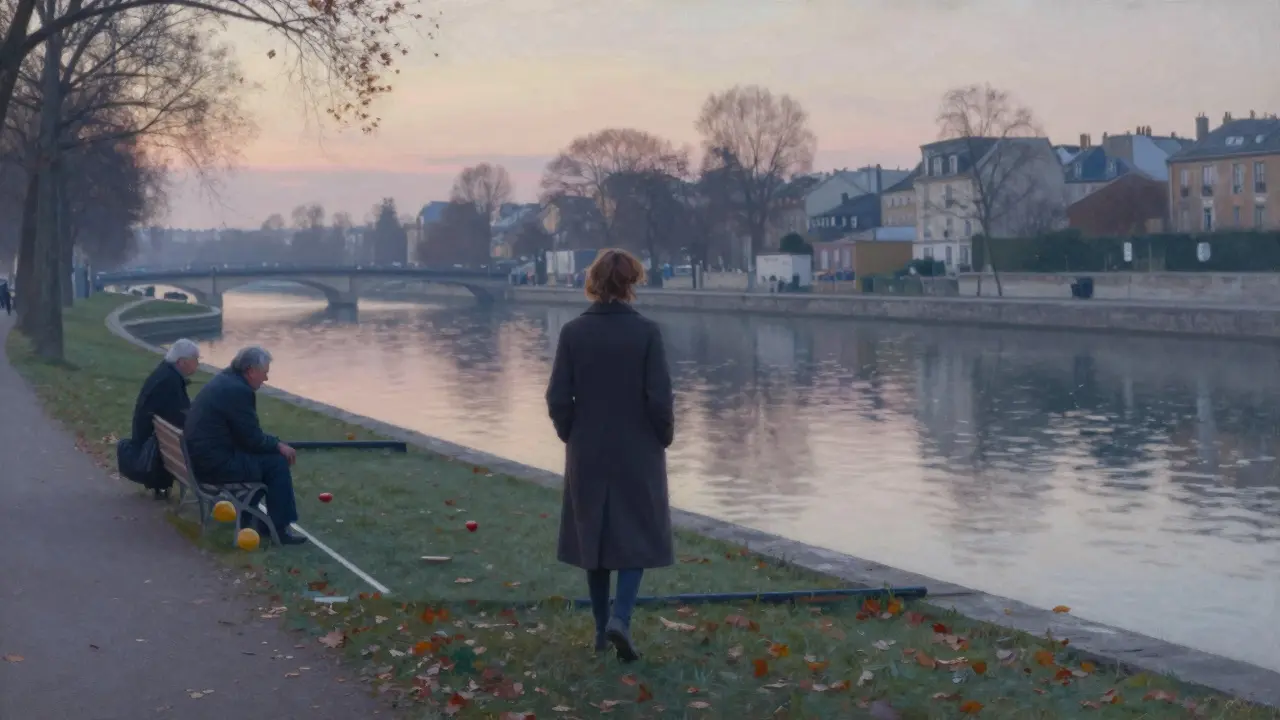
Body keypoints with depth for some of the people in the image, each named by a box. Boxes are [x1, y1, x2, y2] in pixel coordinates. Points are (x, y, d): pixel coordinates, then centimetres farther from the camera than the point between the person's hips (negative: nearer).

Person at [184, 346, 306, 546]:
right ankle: (279, 528, 2)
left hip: (201, 454, 10)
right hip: (215, 463, -10)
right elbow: (252, 438, -16)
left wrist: (273, 443, 12)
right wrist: (278, 445, -1)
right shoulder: (239, 390, -20)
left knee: (268, 453, 21)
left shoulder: (224, 379, 11)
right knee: (277, 462, -5)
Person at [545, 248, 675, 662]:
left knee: (593, 535, 14)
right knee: (638, 536, 8)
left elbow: (558, 398, -4)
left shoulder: (573, 332, -5)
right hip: (637, 454, -2)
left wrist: (571, 435, 12)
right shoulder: (646, 332, -11)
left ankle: (602, 628, 20)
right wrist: (664, 437, 5)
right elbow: (659, 397, -12)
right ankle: (620, 617, -11)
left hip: (587, 454, 2)